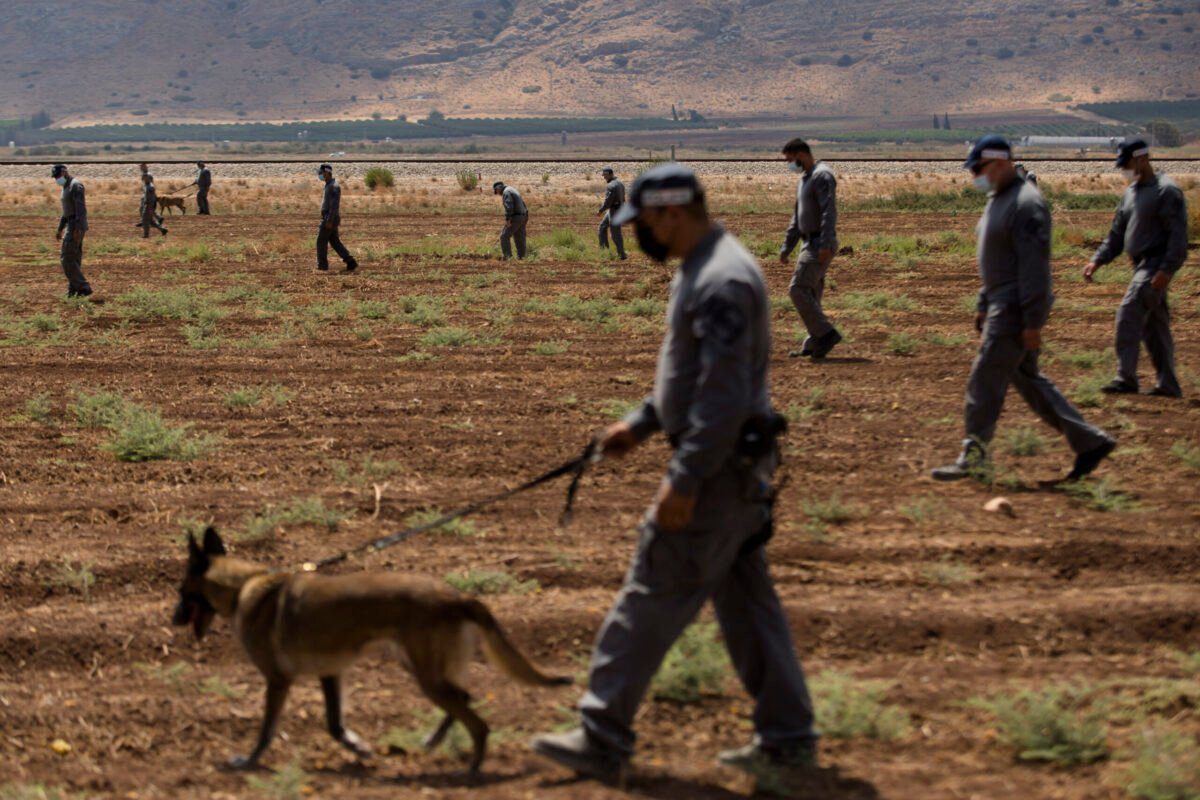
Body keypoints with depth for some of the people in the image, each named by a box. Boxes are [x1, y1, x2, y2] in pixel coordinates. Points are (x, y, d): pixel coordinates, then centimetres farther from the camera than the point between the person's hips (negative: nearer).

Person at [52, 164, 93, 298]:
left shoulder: (75, 186, -14)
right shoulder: (67, 187, 18)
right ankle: (73, 289, 15)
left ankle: (83, 287, -12)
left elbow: (81, 208, -21)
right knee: (74, 259, 11)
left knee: (67, 258, -11)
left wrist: (78, 229, -27)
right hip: (71, 225, 10)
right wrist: (60, 229, 26)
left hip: (76, 226, -10)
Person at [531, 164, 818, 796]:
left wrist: (684, 479, -25)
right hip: (731, 464, 11)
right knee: (746, 601, 13)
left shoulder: (722, 281, -20)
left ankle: (603, 740, 2)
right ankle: (786, 740, 18)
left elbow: (725, 394, -25)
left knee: (653, 597, -4)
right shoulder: (700, 270, 14)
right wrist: (640, 424, 20)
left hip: (720, 467, -11)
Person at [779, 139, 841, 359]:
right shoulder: (805, 179, 19)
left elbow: (829, 211, -24)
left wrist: (825, 244, -32)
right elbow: (797, 218, 25)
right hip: (810, 244, 10)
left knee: (798, 290, -14)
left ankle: (826, 334, -13)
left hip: (820, 246, -10)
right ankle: (814, 345, 11)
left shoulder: (822, 176, -13)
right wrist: (786, 248, 22)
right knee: (811, 294, 9)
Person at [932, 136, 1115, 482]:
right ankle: (1089, 441, 17)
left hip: (1017, 308, -11)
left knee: (986, 380, -6)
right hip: (1003, 304, 11)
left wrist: (1032, 322, -23)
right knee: (1027, 379, 13)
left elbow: (1034, 265, -21)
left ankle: (973, 459, 1)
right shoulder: (998, 200, 16)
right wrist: (983, 305, 21)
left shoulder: (1026, 204, -17)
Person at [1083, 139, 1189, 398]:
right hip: (1141, 266, 9)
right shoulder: (1131, 192, 16)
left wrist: (1167, 270, -24)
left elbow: (1178, 234, -17)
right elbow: (1117, 233, 20)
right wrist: (1098, 260, 9)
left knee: (1129, 314, -19)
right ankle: (1168, 384, 17)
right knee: (1153, 326, 11)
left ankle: (1126, 379, -21)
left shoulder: (1166, 191, -11)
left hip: (1156, 265, -9)